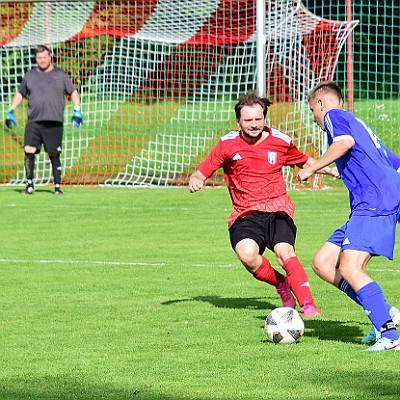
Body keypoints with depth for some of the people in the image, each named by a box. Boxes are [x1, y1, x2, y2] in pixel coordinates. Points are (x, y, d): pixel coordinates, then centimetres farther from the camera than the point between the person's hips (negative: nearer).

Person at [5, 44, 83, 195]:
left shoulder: (60, 75, 9)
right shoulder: (29, 76, 14)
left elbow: (73, 92, 13)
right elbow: (20, 94, 24)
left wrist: (77, 111, 1)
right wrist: (11, 111, 16)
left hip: (54, 122, -2)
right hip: (33, 122, 2)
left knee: (54, 155, -1)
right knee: (29, 151, -11)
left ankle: (57, 186, 7)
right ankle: (30, 184, -1)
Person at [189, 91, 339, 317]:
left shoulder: (280, 141, 7)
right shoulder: (228, 144, 2)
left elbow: (304, 161, 26)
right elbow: (203, 172, 4)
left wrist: (331, 170, 21)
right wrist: (195, 180, -18)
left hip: (278, 210, 0)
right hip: (245, 215, 0)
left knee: (284, 251, -29)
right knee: (247, 254, -30)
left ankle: (308, 305, -29)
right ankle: (281, 284, -2)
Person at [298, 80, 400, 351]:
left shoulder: (334, 115, 5)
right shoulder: (358, 123, 31)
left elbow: (345, 141, -19)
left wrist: (312, 168, -10)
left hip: (376, 202, -10)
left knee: (349, 268, -20)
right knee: (323, 263, 7)